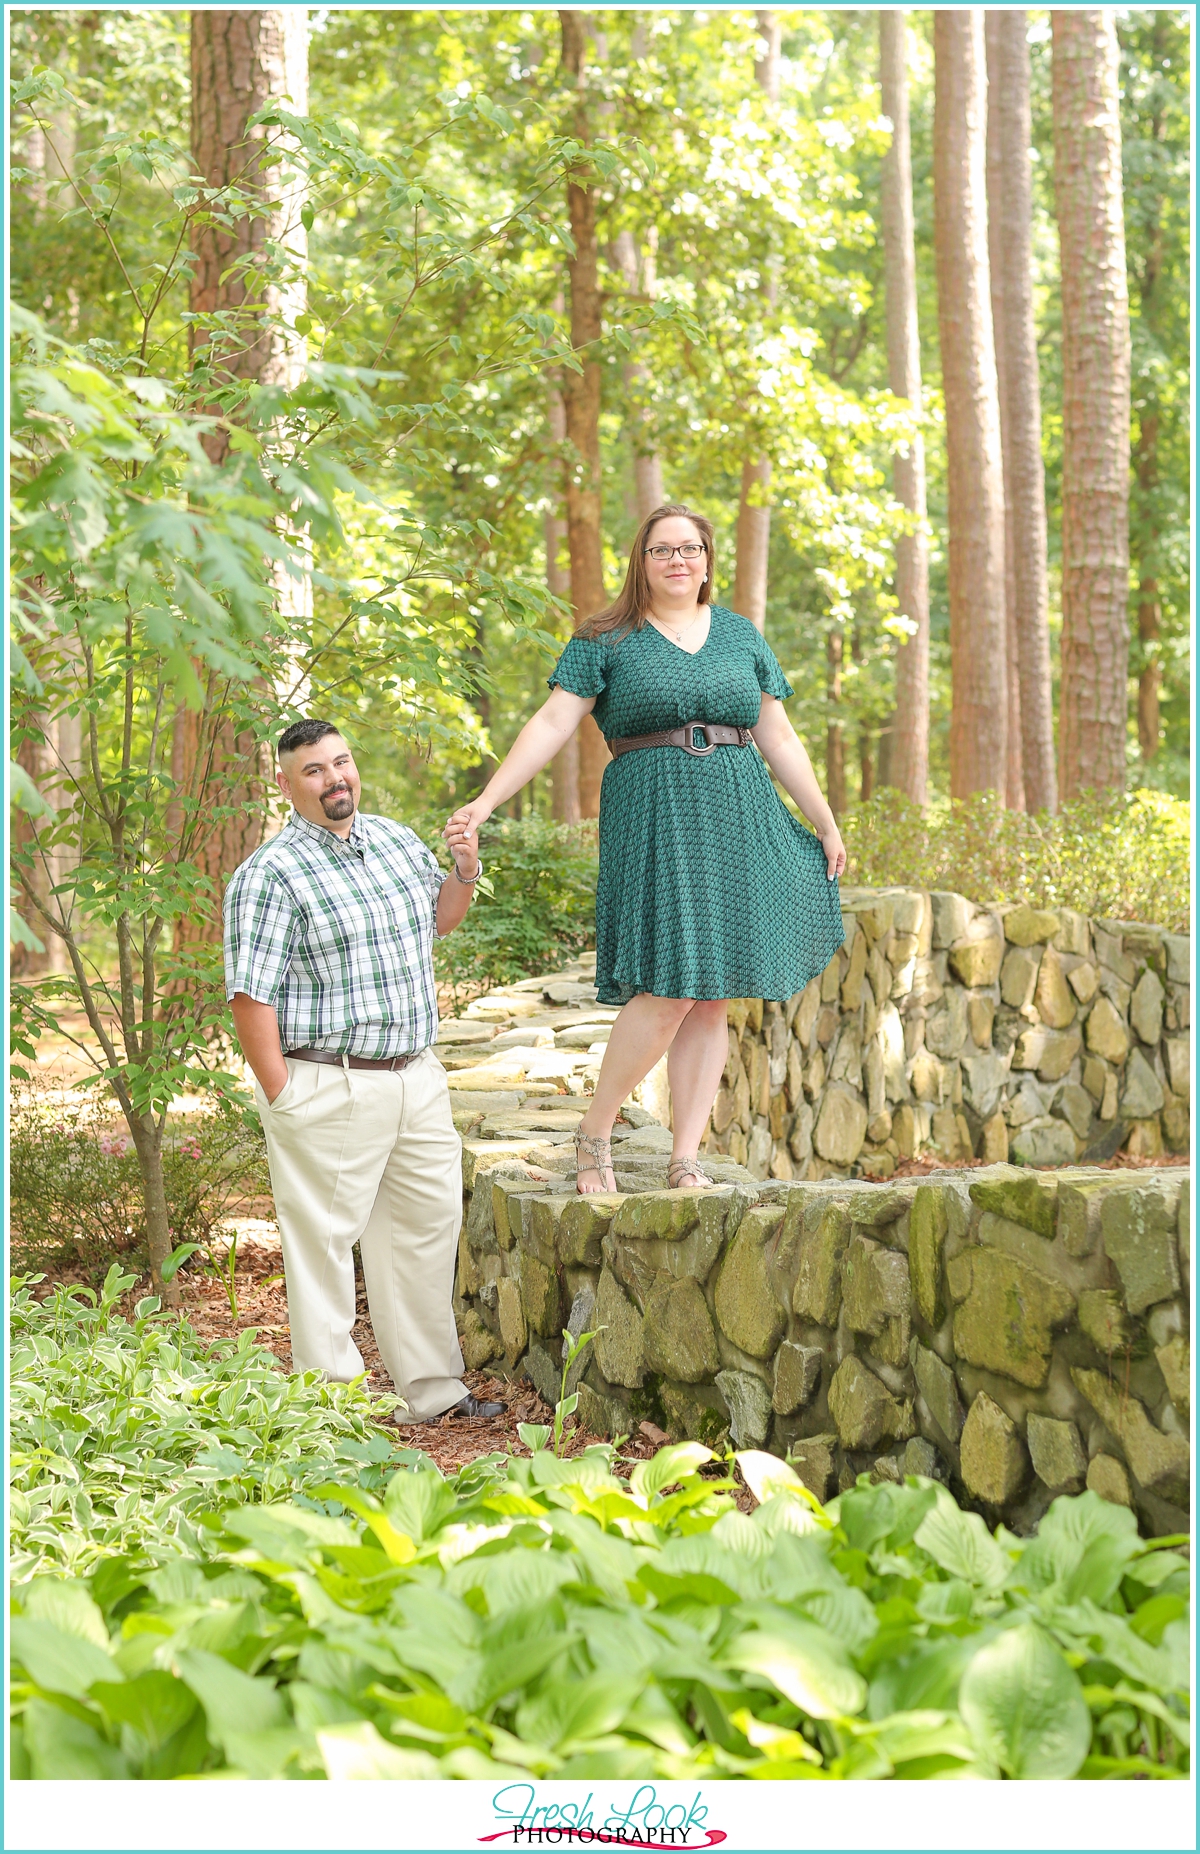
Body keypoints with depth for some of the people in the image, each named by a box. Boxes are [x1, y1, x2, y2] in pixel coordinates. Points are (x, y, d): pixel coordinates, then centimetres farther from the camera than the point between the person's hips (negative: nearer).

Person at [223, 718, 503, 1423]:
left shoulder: (397, 839, 10)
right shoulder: (270, 874, -12)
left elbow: (437, 917, 27)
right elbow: (251, 996, -14)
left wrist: (466, 873, 7)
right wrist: (282, 1099, -16)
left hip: (417, 1076, 8)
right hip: (330, 1092, -7)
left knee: (429, 1221, 14)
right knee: (325, 1240, -2)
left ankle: (432, 1386, 27)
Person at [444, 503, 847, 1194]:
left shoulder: (741, 635, 16)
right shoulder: (606, 642, 4)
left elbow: (778, 737, 18)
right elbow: (553, 724, -2)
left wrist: (827, 824, 17)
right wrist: (484, 803, -12)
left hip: (738, 826, 4)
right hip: (654, 824, -4)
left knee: (713, 1000, 1)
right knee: (669, 990, -15)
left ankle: (686, 1162, 6)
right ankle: (595, 1132, 2)